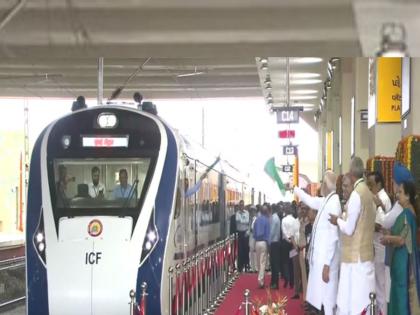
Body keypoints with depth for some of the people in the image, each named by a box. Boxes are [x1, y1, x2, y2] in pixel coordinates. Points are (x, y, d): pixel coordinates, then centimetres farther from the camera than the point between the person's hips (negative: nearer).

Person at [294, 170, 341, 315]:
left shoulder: (334, 201, -16)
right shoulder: (326, 201, 10)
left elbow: (333, 235, -20)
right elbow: (311, 201, 34)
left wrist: (327, 264, -21)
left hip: (327, 259, -9)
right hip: (320, 257, 9)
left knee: (327, 300, -7)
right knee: (322, 298, 12)